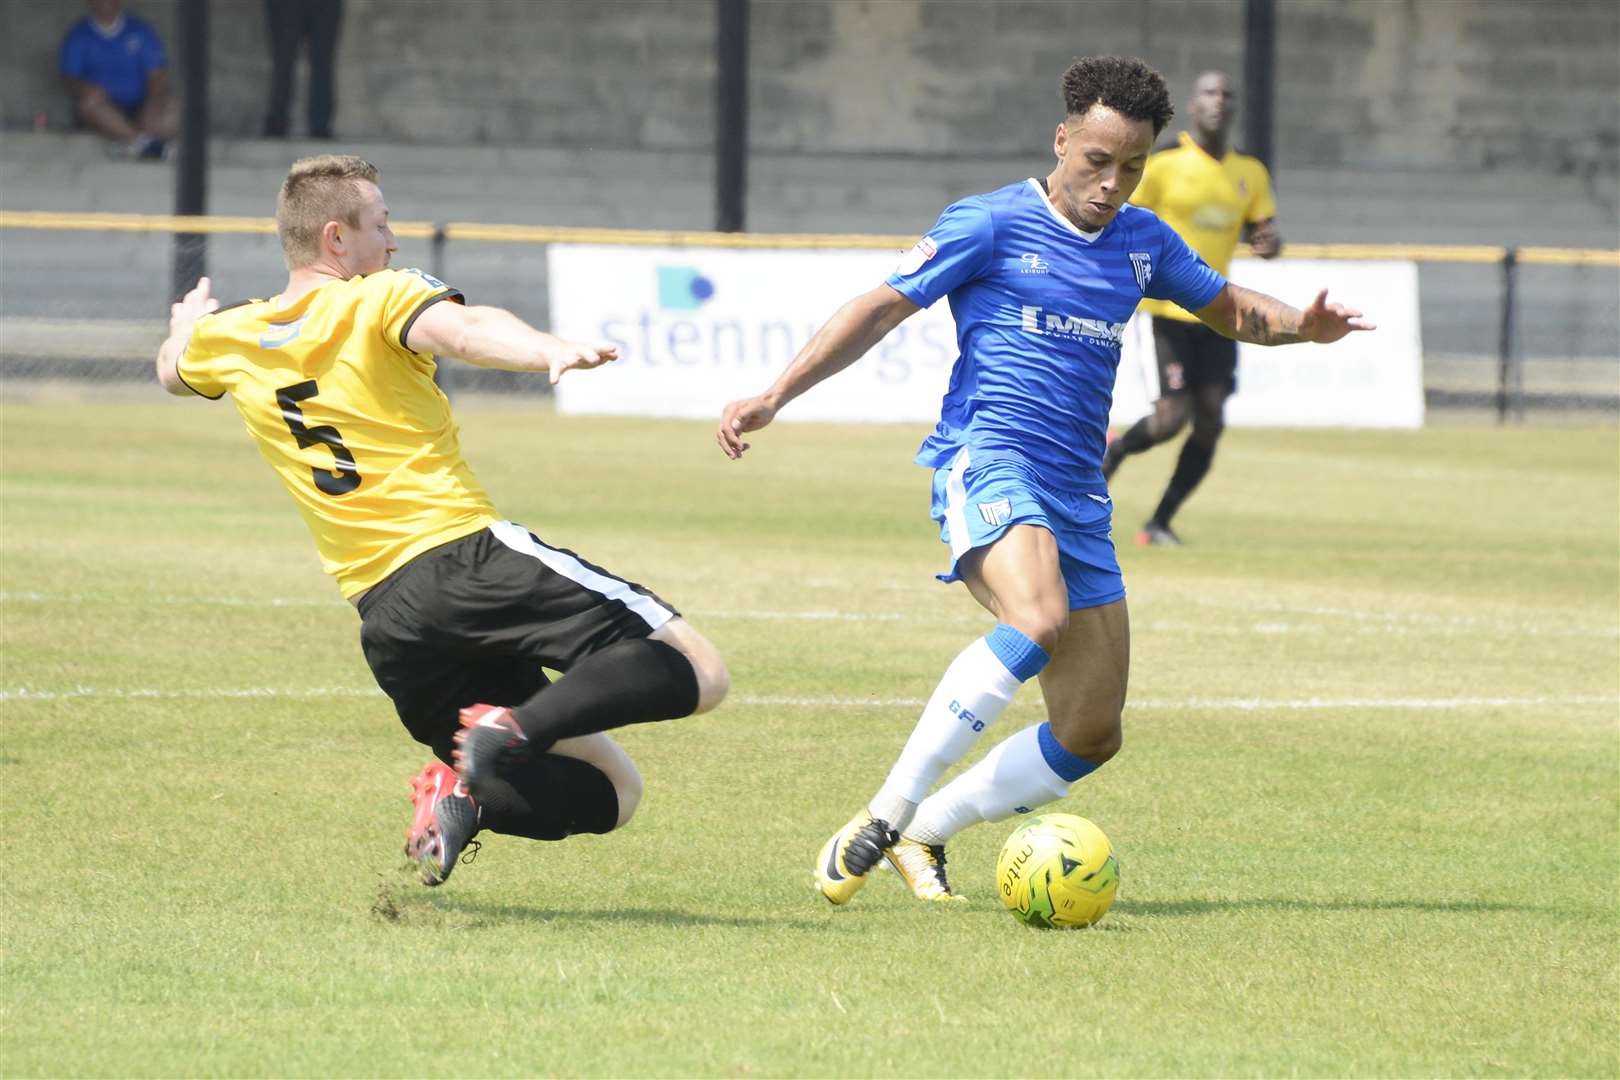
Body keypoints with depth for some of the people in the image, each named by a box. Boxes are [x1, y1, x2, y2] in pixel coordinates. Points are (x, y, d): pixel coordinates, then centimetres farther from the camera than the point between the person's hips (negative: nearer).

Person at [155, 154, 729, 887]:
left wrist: (188, 323, 64)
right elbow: (465, 331, -21)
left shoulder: (229, 339, 18)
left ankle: (467, 789, -19)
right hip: (469, 556, -6)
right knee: (695, 671, -12)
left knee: (607, 792, 12)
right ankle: (516, 730, -31)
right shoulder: (379, 301, 1)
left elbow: (171, 372, 42)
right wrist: (550, 352, -38)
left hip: (385, 618, 6)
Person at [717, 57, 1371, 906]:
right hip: (986, 458, -7)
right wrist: (772, 399, -6)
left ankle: (924, 831, 20)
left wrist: (1301, 326, 7)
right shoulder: (991, 225, 0)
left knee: (1091, 735, 3)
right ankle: (883, 816, -30)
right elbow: (881, 309, 1)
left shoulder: (1142, 243, 17)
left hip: (1077, 495, 7)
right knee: (1039, 620, -36)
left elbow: (1230, 309, 30)